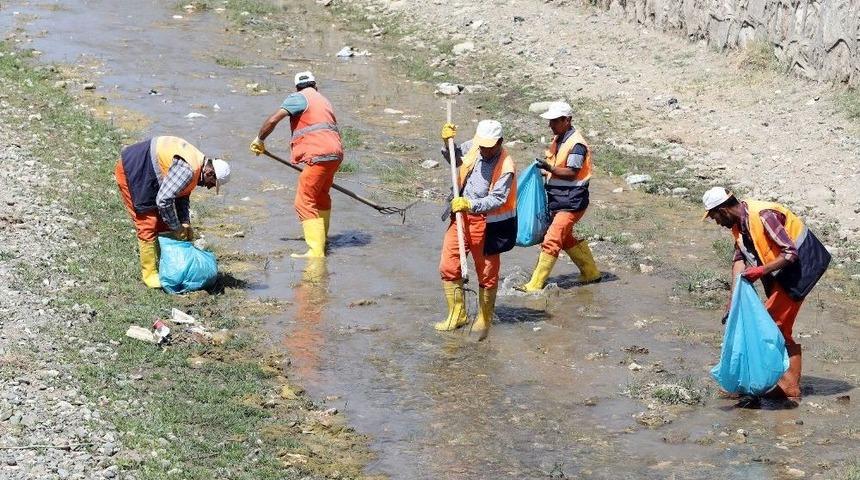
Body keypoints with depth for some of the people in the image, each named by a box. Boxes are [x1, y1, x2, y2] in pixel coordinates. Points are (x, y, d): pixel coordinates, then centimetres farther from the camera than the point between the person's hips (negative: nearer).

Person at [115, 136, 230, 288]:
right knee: (148, 225, -9)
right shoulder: (188, 170, -29)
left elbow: (182, 195, 14)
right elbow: (163, 200, -29)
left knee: (162, 223, 11)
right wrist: (176, 229, -17)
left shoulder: (198, 162, 2)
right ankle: (150, 275, -1)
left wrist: (185, 223, 3)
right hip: (130, 171, -10)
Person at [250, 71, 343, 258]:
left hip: (318, 155, -8)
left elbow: (273, 120, -10)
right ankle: (322, 238, 43)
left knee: (305, 202, -7)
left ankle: (316, 251, -15)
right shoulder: (323, 100, 26)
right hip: (335, 152, 8)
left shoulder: (299, 98, 1)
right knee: (321, 196, 26)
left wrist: (259, 140, 6)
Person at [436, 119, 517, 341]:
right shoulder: (473, 147, -3)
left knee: (487, 275, 8)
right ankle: (457, 315, 20)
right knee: (448, 267, 6)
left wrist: (470, 204, -38)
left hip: (488, 224, -6)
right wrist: (448, 142, -1)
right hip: (462, 216, 6)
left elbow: (497, 200, -26)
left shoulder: (505, 167, -22)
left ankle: (484, 321, 24)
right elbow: (455, 158, 18)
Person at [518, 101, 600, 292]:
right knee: (567, 239, 21)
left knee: (551, 241, -13)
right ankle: (591, 273, 35)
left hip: (571, 202, -10)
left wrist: (549, 169, -32)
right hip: (558, 200, 10)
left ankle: (535, 285, -13)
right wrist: (544, 171, 5)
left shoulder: (576, 144, -17)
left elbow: (571, 173, -22)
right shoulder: (557, 140, 11)